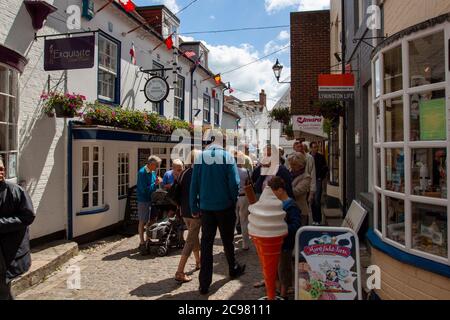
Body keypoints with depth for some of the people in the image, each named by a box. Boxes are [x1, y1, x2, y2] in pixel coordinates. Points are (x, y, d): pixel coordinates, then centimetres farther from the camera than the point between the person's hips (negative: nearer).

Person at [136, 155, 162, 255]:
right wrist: (156, 183, -18)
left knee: (151, 220, 14)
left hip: (152, 199, 8)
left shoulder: (153, 171, 7)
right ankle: (142, 243, 8)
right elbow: (144, 189, -22)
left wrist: (158, 182, -3)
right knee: (142, 222, 1)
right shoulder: (142, 172, -17)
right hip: (143, 200, -8)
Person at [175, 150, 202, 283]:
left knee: (194, 236, 23)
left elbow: (179, 191, 10)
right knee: (190, 240, -3)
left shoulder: (184, 173, 4)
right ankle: (180, 272, -5)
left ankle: (198, 262, 40)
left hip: (185, 212, 7)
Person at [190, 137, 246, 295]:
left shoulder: (200, 158, -2)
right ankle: (233, 269, 38)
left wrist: (194, 208, 1)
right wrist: (233, 202, 2)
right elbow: (234, 183, -12)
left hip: (206, 207, 1)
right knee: (227, 240, 18)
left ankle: (204, 283, 7)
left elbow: (194, 185, -4)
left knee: (206, 243, 6)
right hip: (225, 206, -1)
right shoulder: (227, 157, -7)